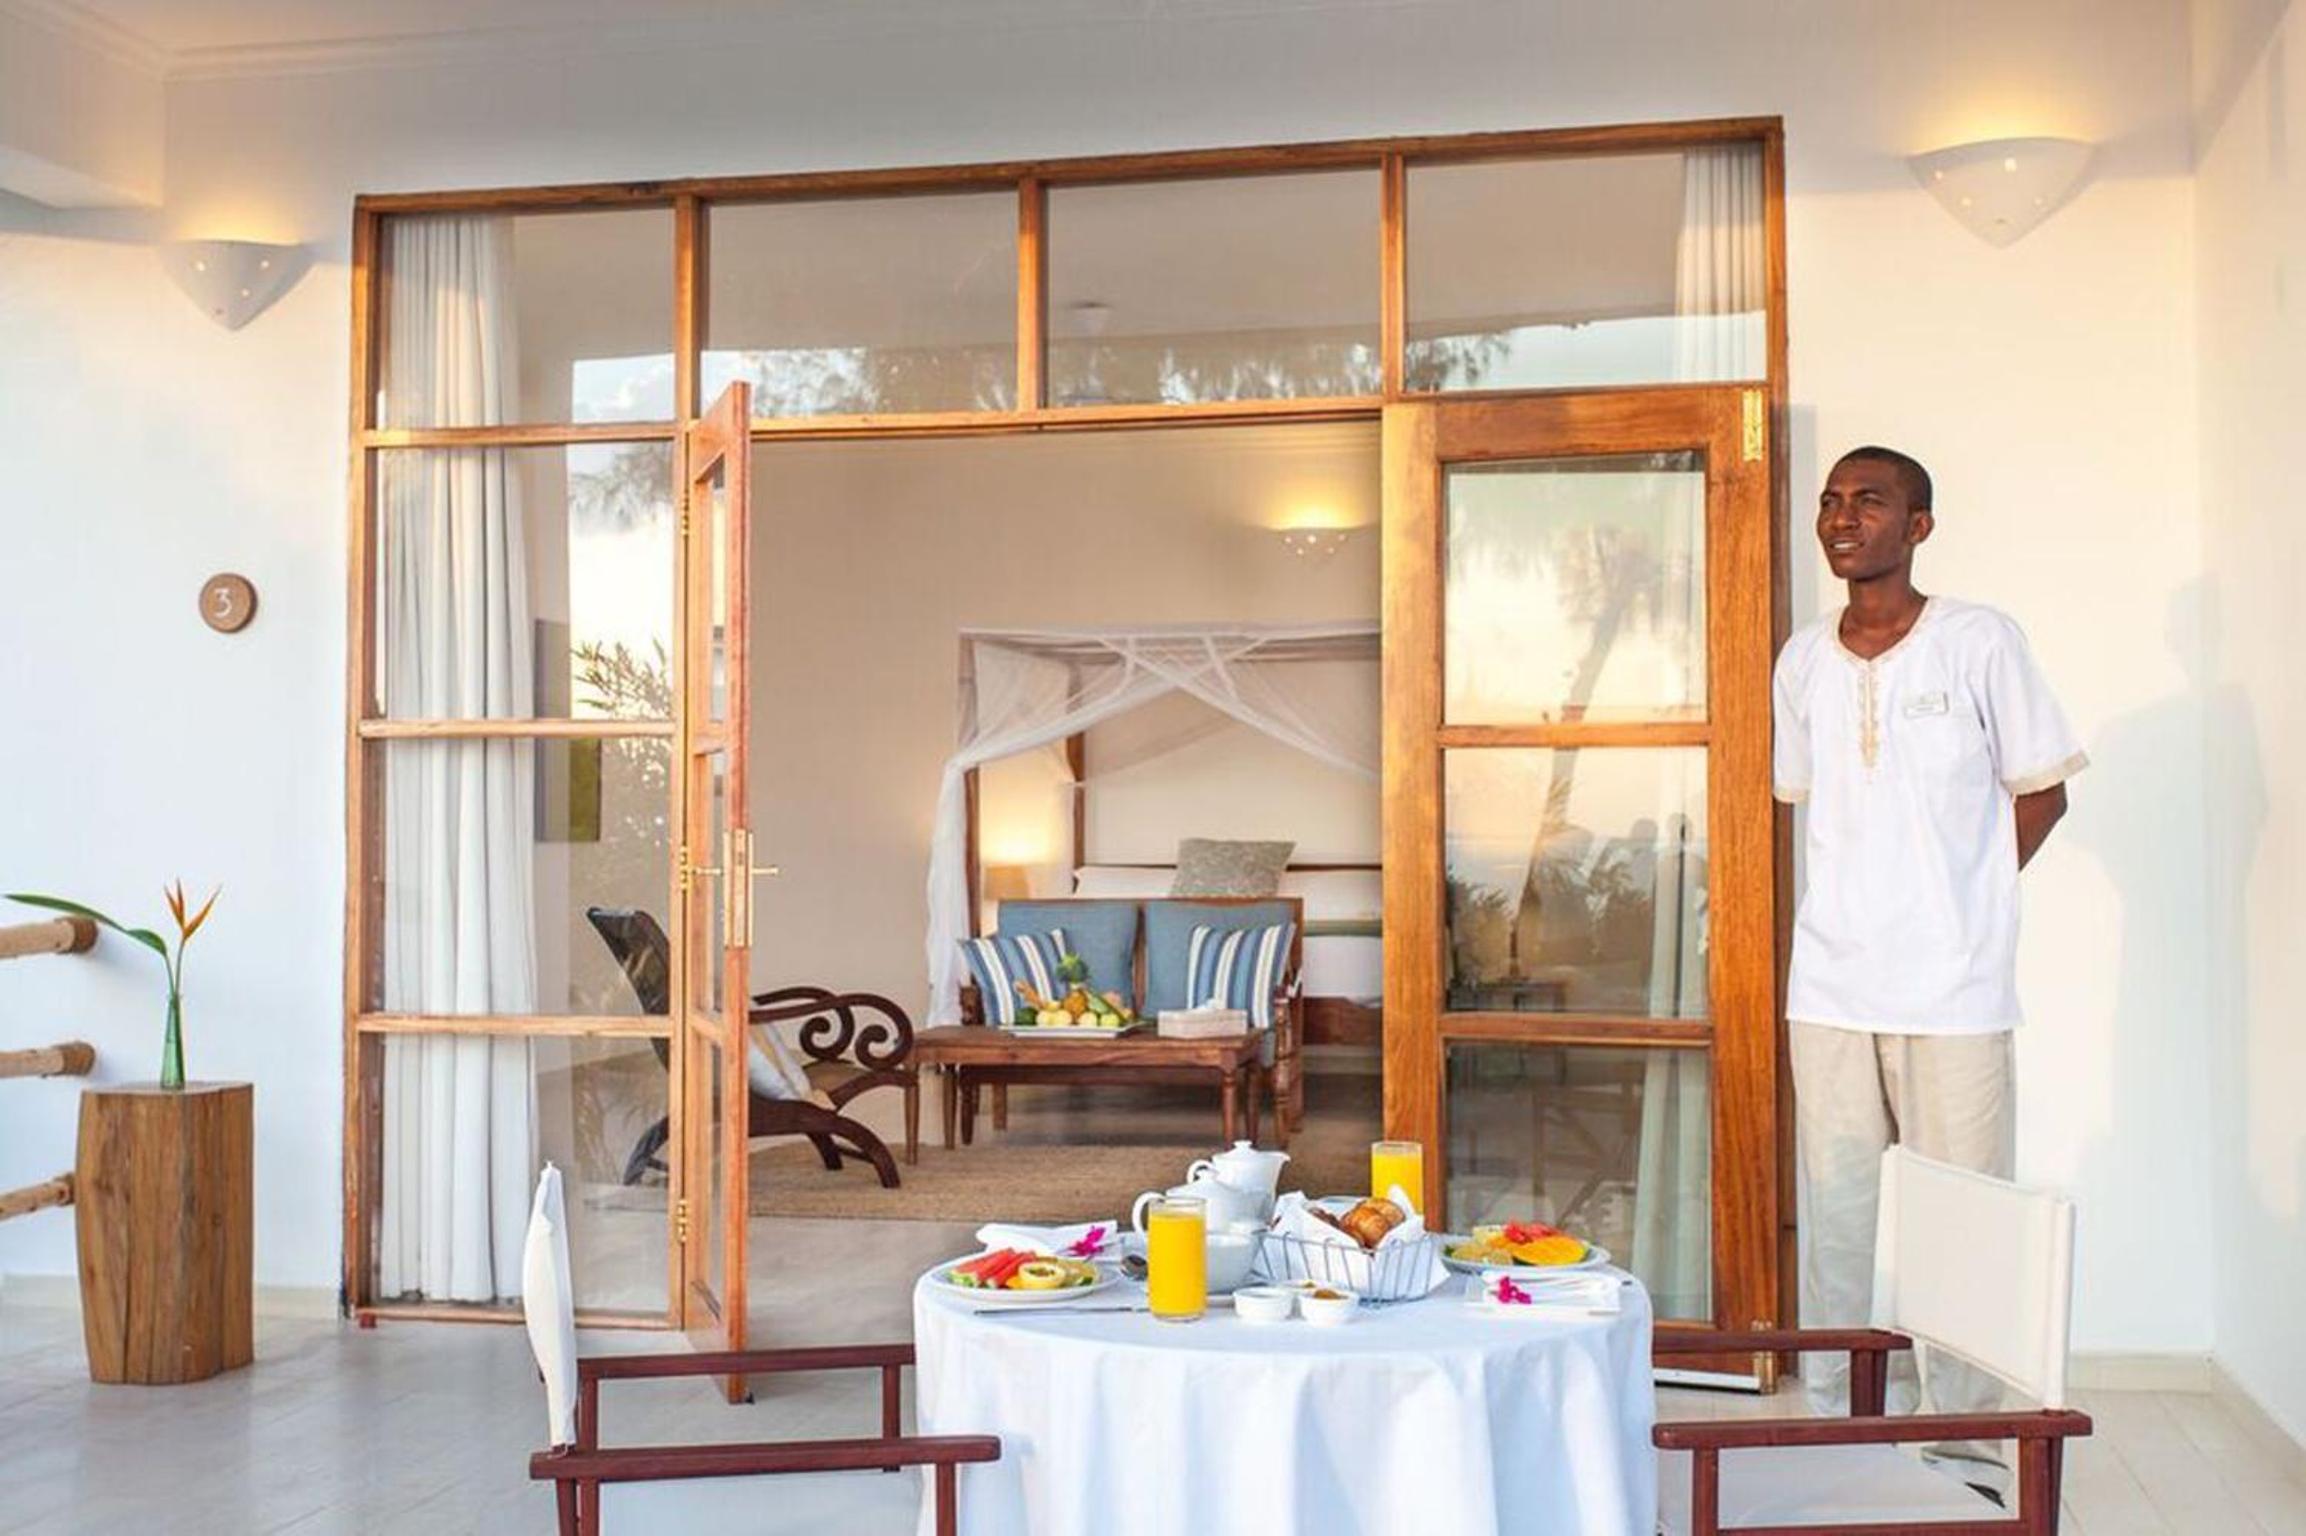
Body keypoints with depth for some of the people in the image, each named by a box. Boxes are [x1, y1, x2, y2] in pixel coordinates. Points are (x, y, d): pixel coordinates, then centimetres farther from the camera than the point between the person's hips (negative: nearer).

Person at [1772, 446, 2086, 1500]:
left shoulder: (1980, 643, -3)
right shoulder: (1802, 661, 9)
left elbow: (2041, 793, 2)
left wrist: (1957, 901, 2)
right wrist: (1867, 897, 9)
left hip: (1953, 987, -4)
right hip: (1829, 987, 4)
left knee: (1959, 1219, 1)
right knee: (1837, 1215, 9)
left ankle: (1965, 1452, 12)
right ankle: (1839, 1435, 20)